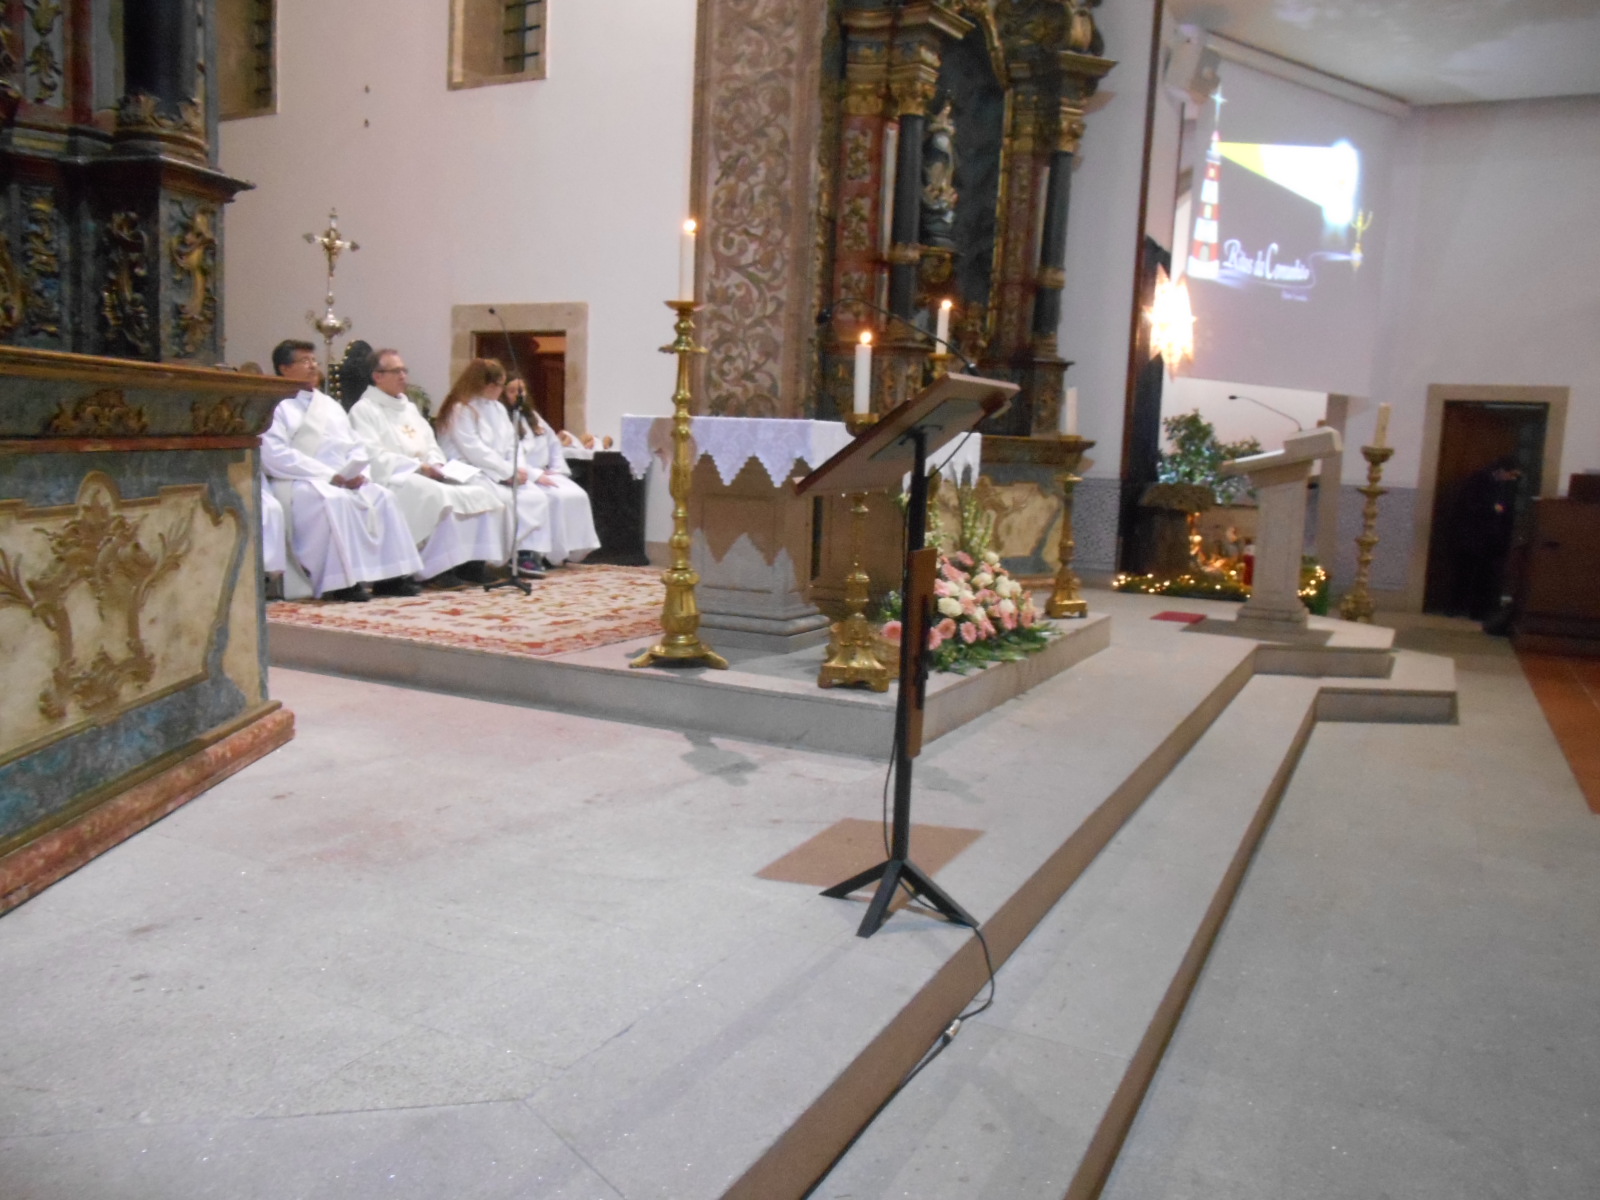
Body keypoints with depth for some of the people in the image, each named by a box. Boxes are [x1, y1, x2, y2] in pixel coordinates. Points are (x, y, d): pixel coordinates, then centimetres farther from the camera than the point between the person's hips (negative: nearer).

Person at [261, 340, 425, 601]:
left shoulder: (329, 403, 25)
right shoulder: (275, 406, 2)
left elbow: (355, 444, 20)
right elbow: (276, 456, -11)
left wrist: (357, 471, -4)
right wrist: (329, 475, -17)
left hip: (346, 480, 6)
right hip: (300, 482, -6)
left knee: (381, 497, -18)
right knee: (335, 501, -35)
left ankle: (389, 575, -21)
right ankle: (340, 582, -34)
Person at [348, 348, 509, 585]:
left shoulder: (410, 407, 25)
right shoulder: (364, 410, -1)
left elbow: (430, 443, 22)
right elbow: (373, 456, -13)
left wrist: (436, 464, -1)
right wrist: (417, 466, -17)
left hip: (426, 473, 8)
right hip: (393, 478, -8)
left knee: (479, 488, -13)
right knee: (437, 495, -36)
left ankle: (471, 559, -16)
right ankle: (437, 568, -27)